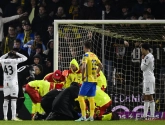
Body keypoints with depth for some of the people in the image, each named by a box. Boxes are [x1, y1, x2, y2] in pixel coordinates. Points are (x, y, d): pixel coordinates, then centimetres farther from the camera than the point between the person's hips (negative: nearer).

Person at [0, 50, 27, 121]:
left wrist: (7, 54, 20)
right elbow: (25, 58, -1)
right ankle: (13, 117, -9)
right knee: (13, 100, -5)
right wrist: (17, 53, 4)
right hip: (13, 83, -4)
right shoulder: (14, 61, -11)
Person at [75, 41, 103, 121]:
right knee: (91, 98, 10)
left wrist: (83, 76, -13)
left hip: (88, 79, -8)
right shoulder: (94, 56, 12)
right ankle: (91, 116, 7)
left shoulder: (86, 55, -12)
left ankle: (83, 116, -11)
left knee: (81, 97, -5)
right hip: (94, 80, 8)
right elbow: (101, 66, 19)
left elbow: (84, 67, -25)